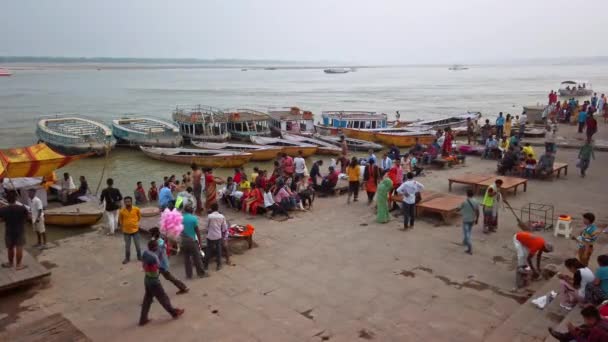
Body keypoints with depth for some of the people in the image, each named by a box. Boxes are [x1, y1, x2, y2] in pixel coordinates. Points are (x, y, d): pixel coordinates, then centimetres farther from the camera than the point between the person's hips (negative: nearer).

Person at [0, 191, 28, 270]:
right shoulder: (22, 208, -18)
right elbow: (26, 217, -4)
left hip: (9, 231, 2)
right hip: (20, 231, -2)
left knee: (10, 248, 17)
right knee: (19, 248, 4)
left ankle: (10, 263, 33)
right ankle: (18, 265, 10)